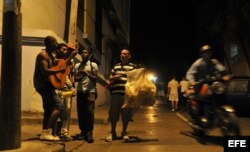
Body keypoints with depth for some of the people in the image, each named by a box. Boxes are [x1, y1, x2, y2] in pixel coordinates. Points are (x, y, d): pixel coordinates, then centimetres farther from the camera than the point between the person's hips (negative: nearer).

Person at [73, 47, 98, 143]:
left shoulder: (93, 65, 4)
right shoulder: (77, 65, 12)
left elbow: (95, 78, -1)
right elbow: (75, 79, 7)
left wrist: (87, 73, -14)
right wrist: (81, 76, -12)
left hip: (90, 91, -3)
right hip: (80, 91, 3)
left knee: (90, 111, -11)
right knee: (80, 112, 5)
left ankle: (89, 133, -8)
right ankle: (83, 131, 20)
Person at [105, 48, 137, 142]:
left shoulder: (133, 66, 5)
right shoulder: (116, 66, 17)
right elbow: (110, 78, 20)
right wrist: (114, 77, 0)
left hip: (127, 94, -3)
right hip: (115, 93, 3)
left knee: (126, 114, 4)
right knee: (113, 114, 5)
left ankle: (124, 132, 20)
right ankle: (112, 132, 20)